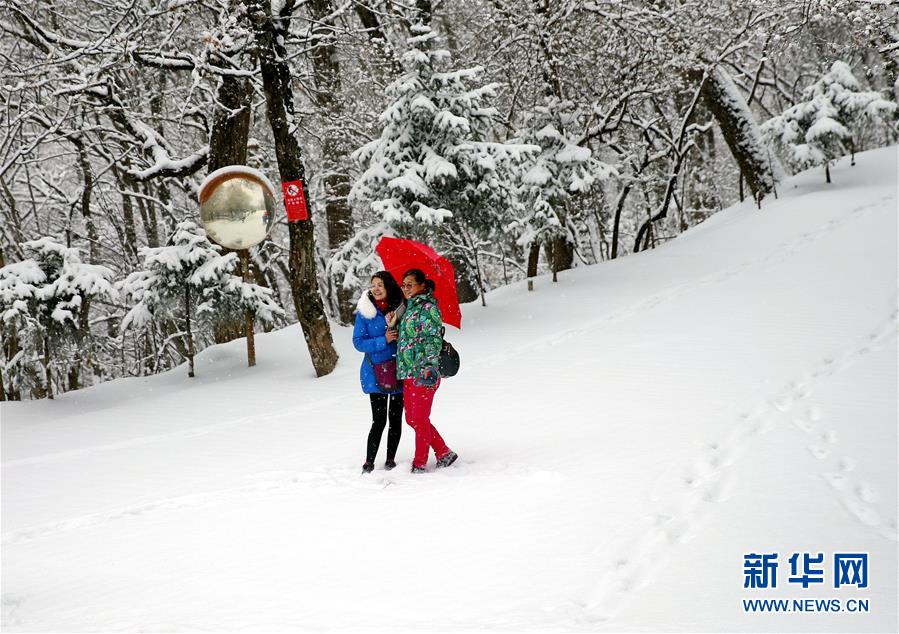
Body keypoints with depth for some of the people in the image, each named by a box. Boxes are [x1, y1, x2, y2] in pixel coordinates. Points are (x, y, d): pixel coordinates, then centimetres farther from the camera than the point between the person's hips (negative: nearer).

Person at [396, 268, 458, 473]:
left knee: (420, 419, -3)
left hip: (423, 372, -9)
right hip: (407, 372, 9)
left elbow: (434, 339, -16)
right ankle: (444, 453, 21)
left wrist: (429, 366, -24)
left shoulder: (428, 307, -8)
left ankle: (419, 464, 6)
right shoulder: (409, 308, 17)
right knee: (411, 418, 11)